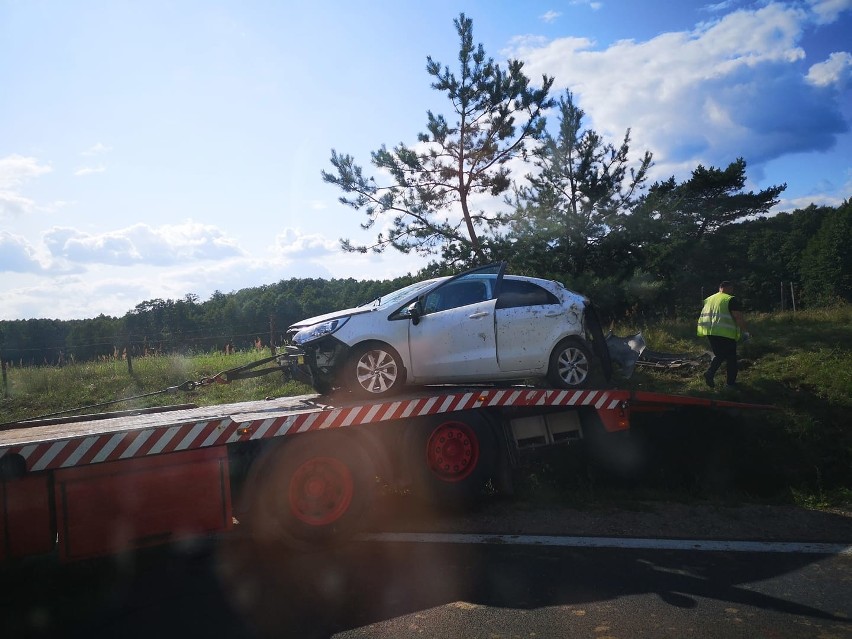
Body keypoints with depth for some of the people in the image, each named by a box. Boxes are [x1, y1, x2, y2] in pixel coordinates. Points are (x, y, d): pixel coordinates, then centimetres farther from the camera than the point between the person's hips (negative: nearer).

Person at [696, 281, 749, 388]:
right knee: (731, 358, 6)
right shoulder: (731, 300, -6)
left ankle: (710, 372, -3)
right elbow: (739, 317, -14)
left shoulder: (709, 299, 16)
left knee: (719, 355, 19)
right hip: (725, 334, -6)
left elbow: (703, 316, 21)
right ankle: (731, 383, 11)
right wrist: (744, 332, -5)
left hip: (711, 332, 6)